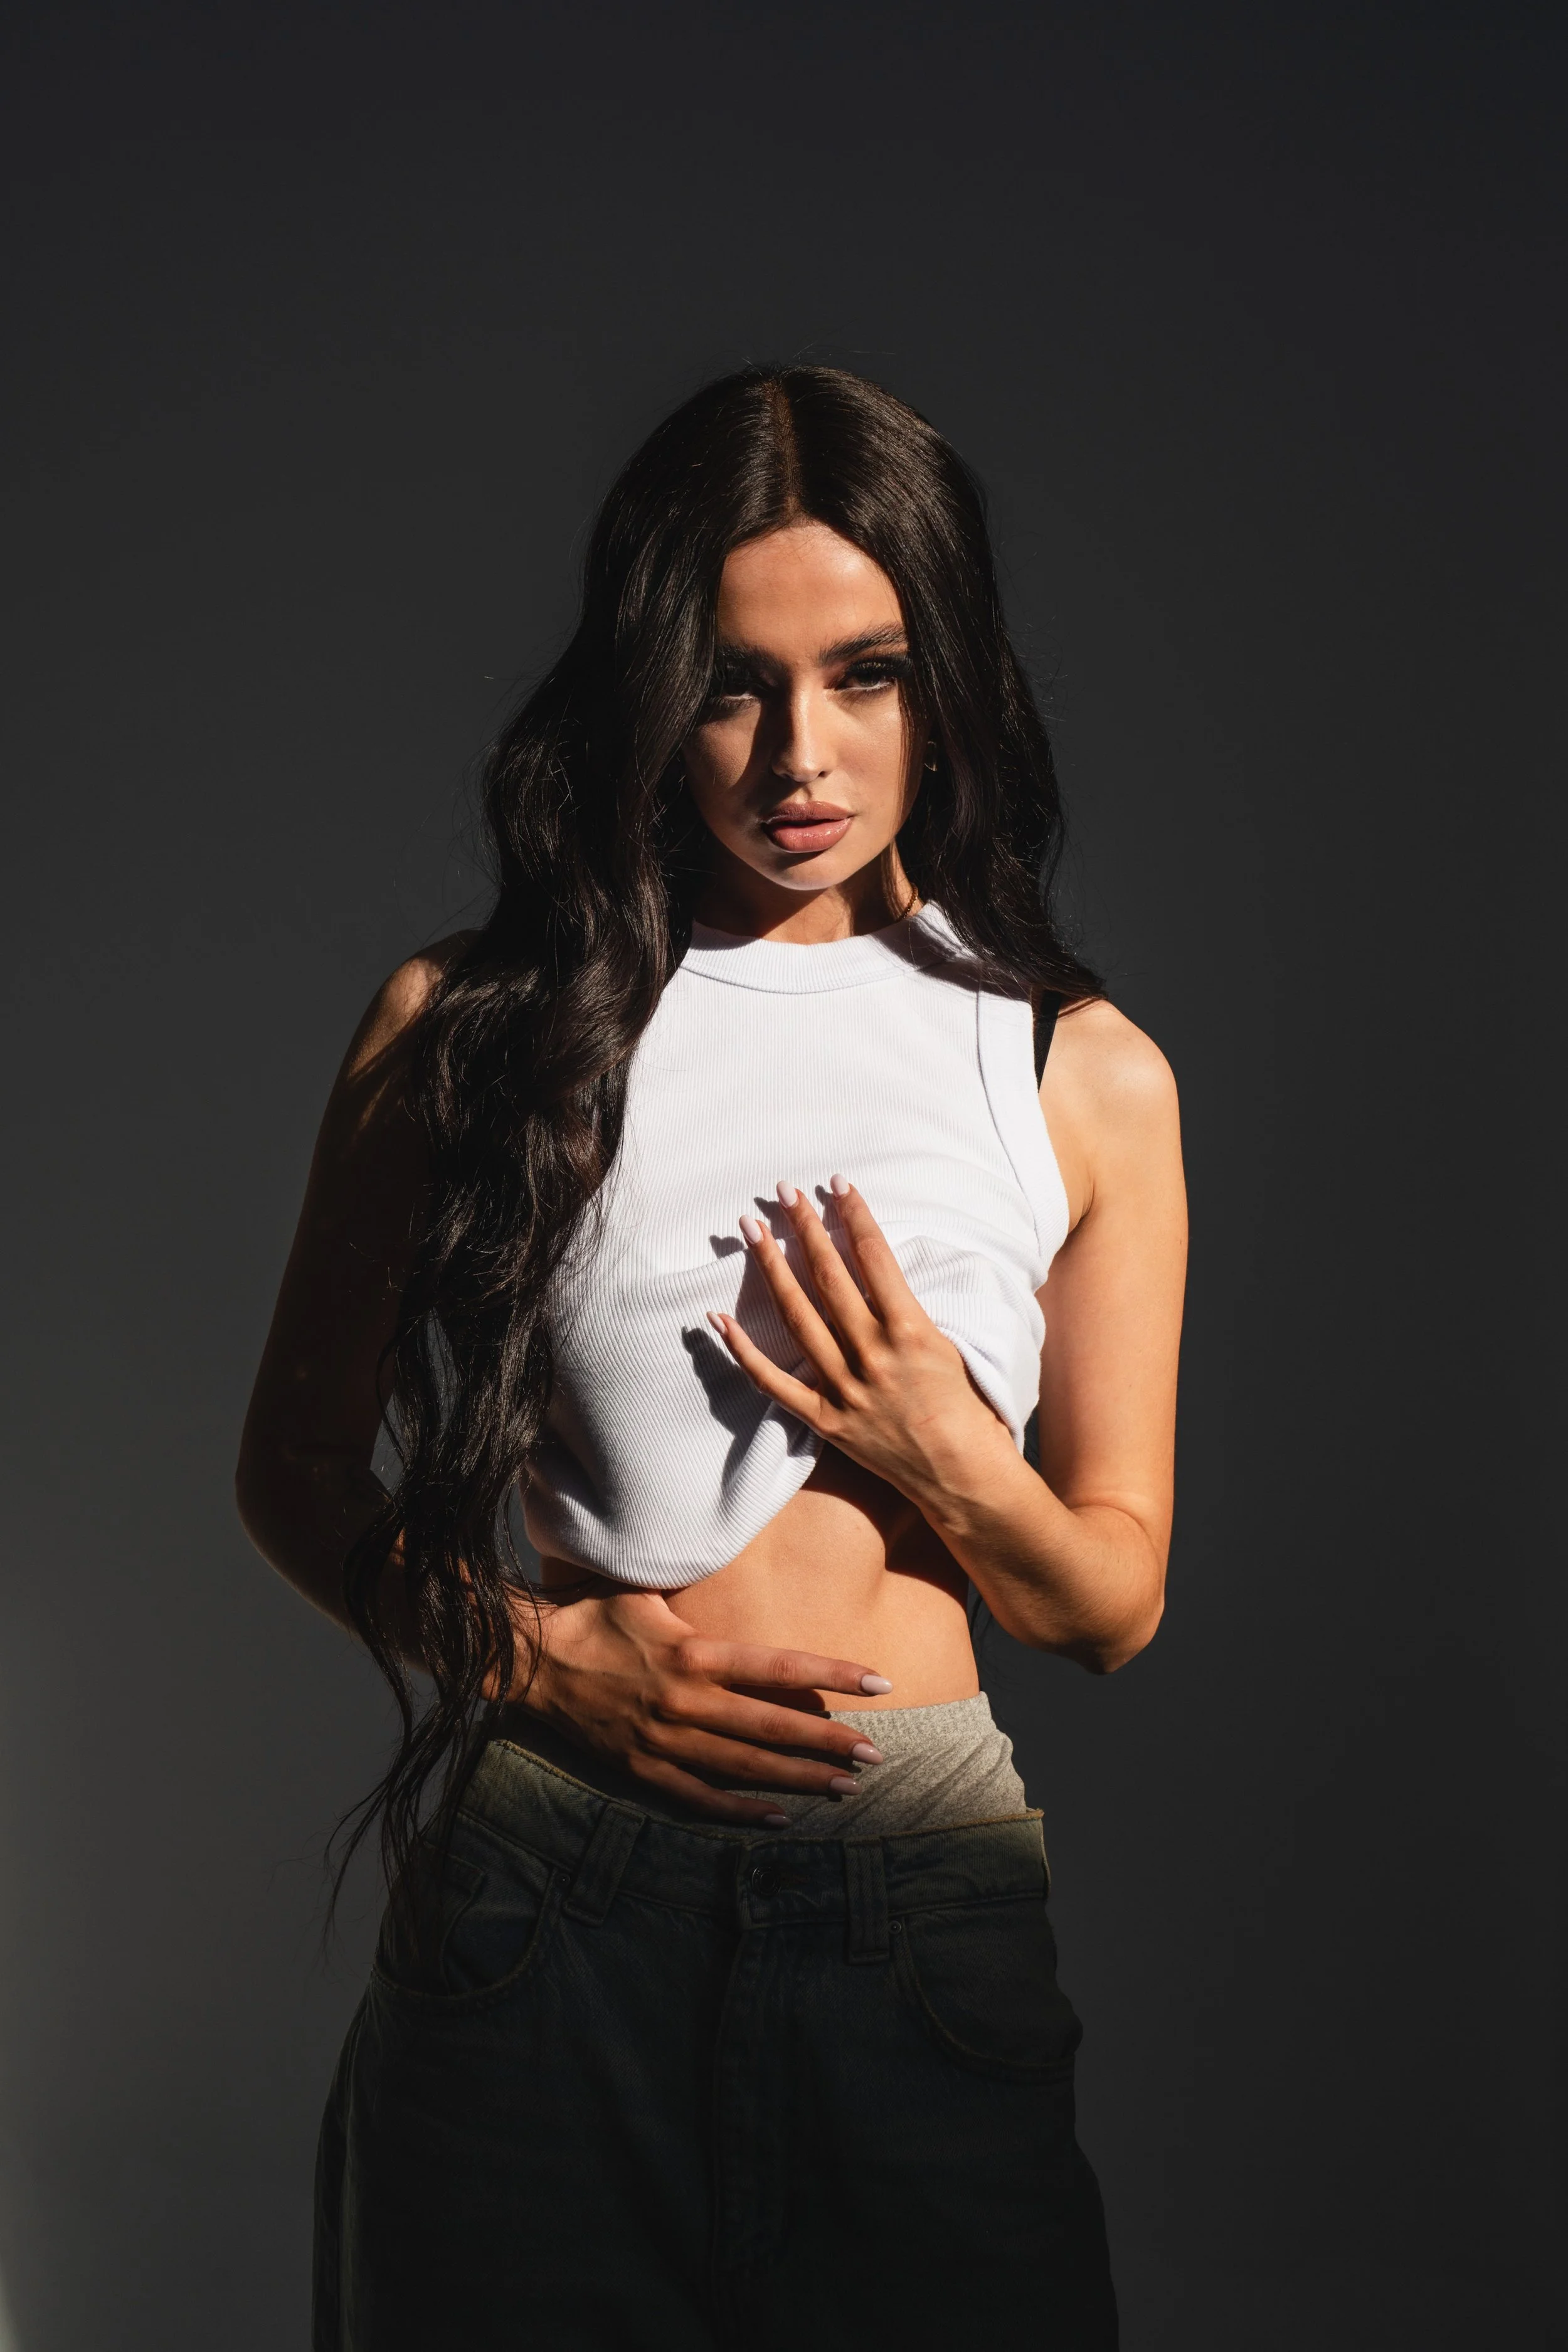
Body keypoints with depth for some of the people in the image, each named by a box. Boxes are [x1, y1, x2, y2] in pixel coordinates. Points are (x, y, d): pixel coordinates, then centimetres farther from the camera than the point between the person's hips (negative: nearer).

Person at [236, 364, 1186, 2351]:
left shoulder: (1084, 1075, 6)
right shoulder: (464, 1028, 3)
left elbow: (1117, 1603, 10)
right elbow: (296, 1472, 10)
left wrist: (947, 1464, -9)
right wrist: (529, 1653, -7)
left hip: (923, 1905, 1)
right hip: (535, 1904, 0)